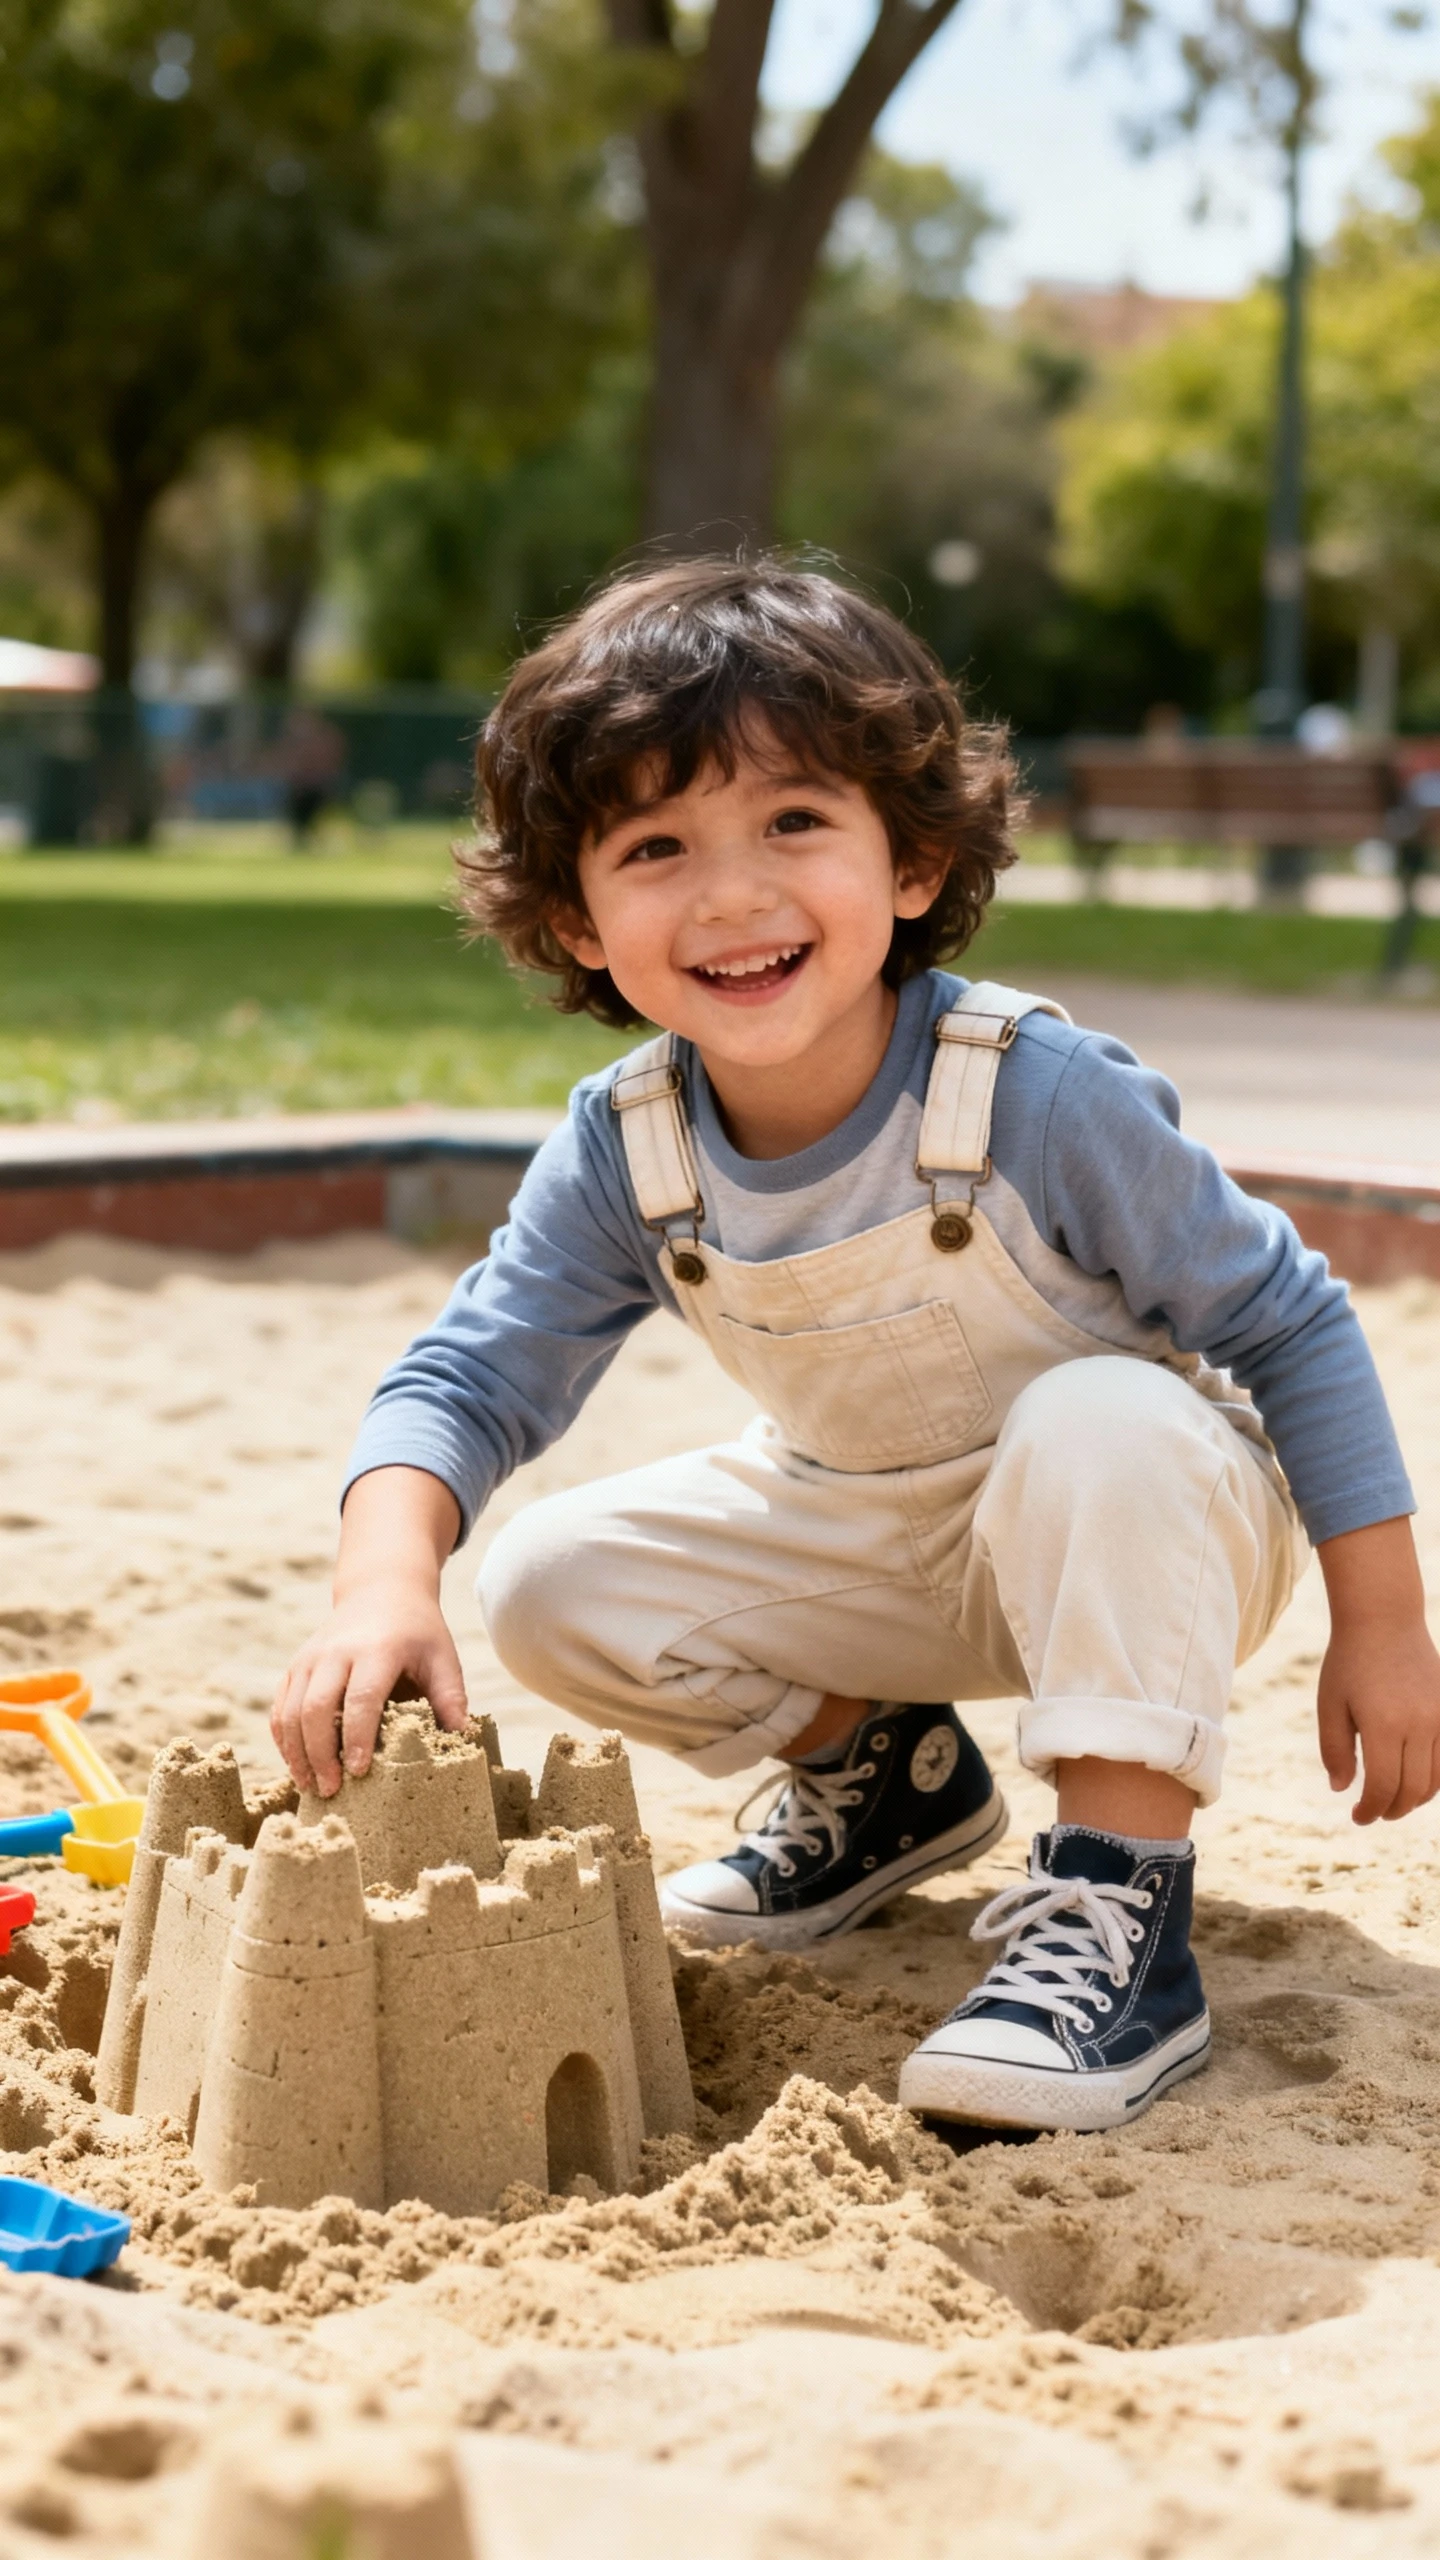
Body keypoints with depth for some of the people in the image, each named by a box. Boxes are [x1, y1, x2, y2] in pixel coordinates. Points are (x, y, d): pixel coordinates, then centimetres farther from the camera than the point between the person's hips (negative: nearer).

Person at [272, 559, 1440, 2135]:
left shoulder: (1039, 1097, -30)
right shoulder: (623, 1154, -17)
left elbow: (1288, 1322, -20)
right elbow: (469, 1376, -15)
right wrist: (385, 1579, -37)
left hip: (1147, 1534, -5)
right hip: (869, 1554, 5)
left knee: (1102, 1421, -37)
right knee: (547, 1585, -10)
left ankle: (1116, 1907, -28)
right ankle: (881, 1770, 14)